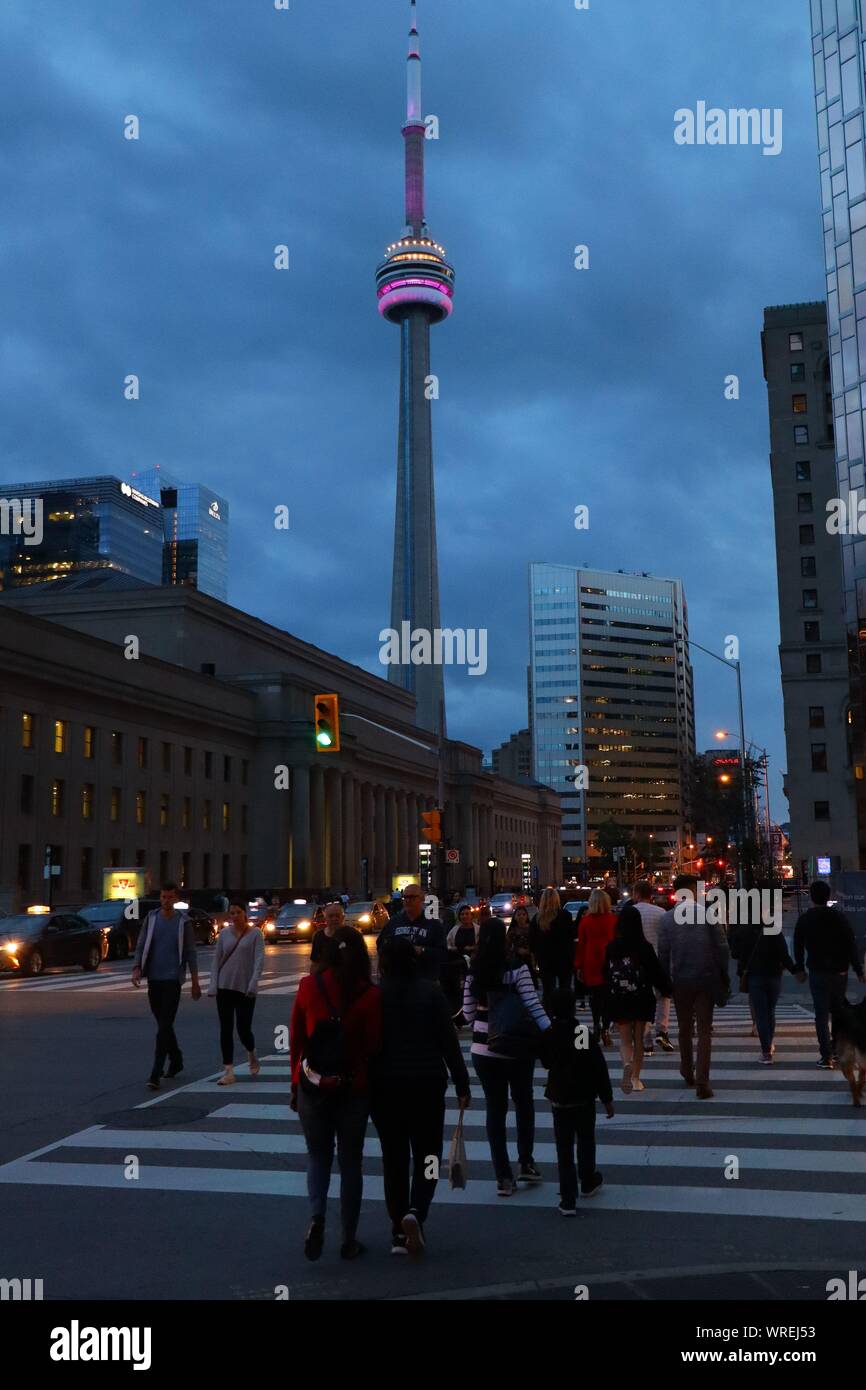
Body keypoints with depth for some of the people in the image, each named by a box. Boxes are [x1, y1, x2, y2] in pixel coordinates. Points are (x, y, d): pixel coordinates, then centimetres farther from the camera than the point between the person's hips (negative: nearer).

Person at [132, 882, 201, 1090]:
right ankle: (176, 1061, 35)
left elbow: (190, 953, 3)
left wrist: (195, 982, 3)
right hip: (153, 979, 4)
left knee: (164, 1026, -10)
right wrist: (137, 969, -11)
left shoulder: (183, 921, 0)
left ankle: (156, 1074, -13)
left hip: (173, 979, -4)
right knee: (163, 1024, 15)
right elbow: (141, 946, 5)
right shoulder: (151, 918, 6)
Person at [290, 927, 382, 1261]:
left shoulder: (309, 986, -6)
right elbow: (374, 1045, -8)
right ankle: (349, 1239, 19)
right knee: (350, 1161, 14)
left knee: (318, 1155, 18)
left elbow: (295, 1039, -1)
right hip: (354, 1088, -1)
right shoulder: (370, 995, -11)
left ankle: (317, 1216, -5)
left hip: (313, 1086, 1)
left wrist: (295, 1084, 9)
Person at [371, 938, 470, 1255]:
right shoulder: (431, 993, -3)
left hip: (383, 1086, 1)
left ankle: (399, 1232, 12)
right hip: (427, 1085, -1)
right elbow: (448, 1042, -4)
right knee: (426, 1156, 9)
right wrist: (462, 1085, 2)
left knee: (394, 1158, 11)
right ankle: (415, 1212, -14)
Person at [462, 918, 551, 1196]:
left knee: (495, 1108, 8)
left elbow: (468, 1015, 1)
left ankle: (504, 1177, 8)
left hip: (483, 1050, 2)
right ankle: (526, 1163, 24)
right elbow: (533, 1006, -19)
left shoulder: (473, 975, -3)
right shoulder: (517, 970, -13)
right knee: (524, 1103, 20)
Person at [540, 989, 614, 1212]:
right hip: (584, 1099, 0)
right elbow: (600, 1069, -10)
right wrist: (607, 1098, -1)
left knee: (564, 1148, 3)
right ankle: (588, 1183, 40)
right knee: (586, 1142, 21)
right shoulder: (586, 1035, -14)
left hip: (559, 1100, 1)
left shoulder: (547, 1036, -8)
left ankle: (568, 1200, -1)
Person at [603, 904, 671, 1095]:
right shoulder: (645, 947, -11)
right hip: (641, 1000, 0)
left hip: (618, 1000, 0)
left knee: (625, 1040, 8)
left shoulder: (611, 947, -7)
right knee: (638, 1039, 14)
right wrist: (668, 990, 8)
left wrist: (609, 997, 17)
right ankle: (635, 1078, 19)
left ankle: (627, 1064, -21)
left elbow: (606, 974, 2)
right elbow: (656, 973, -7)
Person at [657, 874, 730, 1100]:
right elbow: (722, 947, -7)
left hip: (681, 981, 2)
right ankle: (702, 1081, -8)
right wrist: (724, 974, 5)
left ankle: (688, 1073, 33)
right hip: (707, 979, -2)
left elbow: (663, 954, 0)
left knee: (684, 1028, 19)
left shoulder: (667, 918, -3)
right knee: (704, 1031, 2)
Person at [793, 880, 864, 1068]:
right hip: (839, 971, 2)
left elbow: (798, 947, 5)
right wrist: (858, 970, -1)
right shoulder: (839, 917, -3)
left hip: (817, 973, -2)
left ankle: (827, 1056, -5)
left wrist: (800, 969, 17)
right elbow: (851, 945, -5)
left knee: (821, 1015, 1)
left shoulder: (804, 920, -3)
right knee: (838, 1011, 18)